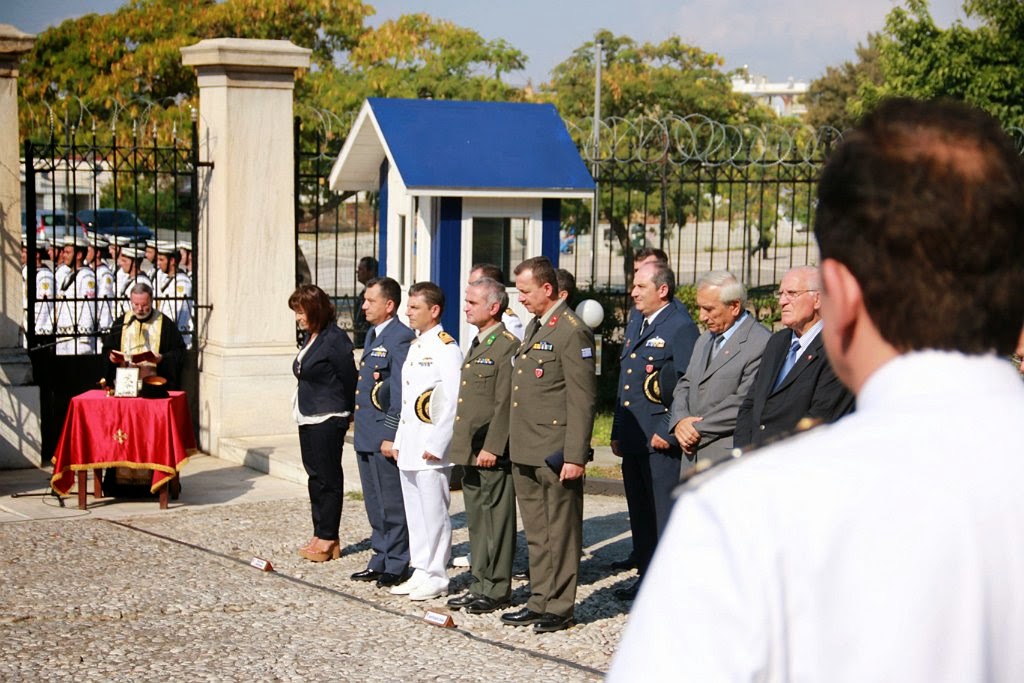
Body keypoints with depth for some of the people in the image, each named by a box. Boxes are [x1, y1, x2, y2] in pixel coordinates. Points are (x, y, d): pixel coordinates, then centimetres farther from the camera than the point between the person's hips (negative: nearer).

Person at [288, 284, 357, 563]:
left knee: (327, 477, -3)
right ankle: (320, 535, 18)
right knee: (315, 476, 12)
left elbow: (349, 379, -12)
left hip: (327, 420, -9)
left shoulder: (335, 340, -15)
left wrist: (348, 414, -3)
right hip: (308, 417, 9)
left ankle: (328, 538, 3)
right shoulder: (310, 337, 12)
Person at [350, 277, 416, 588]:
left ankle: (396, 566, 7)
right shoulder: (372, 335, 15)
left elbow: (401, 392, -18)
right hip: (366, 434, 10)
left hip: (385, 437, -10)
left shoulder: (400, 338, -15)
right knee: (375, 504, 16)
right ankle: (380, 560, 24)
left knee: (392, 504, -1)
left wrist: (391, 436, -18)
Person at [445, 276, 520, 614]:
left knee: (497, 519, -2)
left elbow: (505, 403, -17)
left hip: (493, 452, -10)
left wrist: (492, 447, -20)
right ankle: (480, 584, 21)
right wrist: (462, 446, 19)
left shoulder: (507, 346, -12)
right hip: (470, 450, 10)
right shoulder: (476, 345, 18)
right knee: (476, 520, 14)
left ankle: (497, 589, 3)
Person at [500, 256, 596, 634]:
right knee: (536, 533, 14)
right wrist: (515, 446, 18)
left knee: (561, 532, 0)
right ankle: (540, 601, 22)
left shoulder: (572, 332, -13)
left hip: (555, 454, -9)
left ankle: (560, 608, 7)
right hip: (525, 453, 9)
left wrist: (574, 456, -19)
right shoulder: (533, 327, 17)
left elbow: (582, 400, -16)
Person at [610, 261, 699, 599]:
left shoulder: (680, 327, -10)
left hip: (661, 443, -9)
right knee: (640, 515, 14)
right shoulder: (638, 328, 19)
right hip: (633, 441, 9)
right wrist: (617, 433, 20)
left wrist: (668, 432, -19)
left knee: (666, 516, -5)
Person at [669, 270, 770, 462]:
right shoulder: (704, 340, 21)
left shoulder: (760, 344, -11)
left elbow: (745, 403, -17)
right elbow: (684, 386, 19)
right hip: (693, 454, 8)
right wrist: (680, 420, -3)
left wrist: (698, 429, -12)